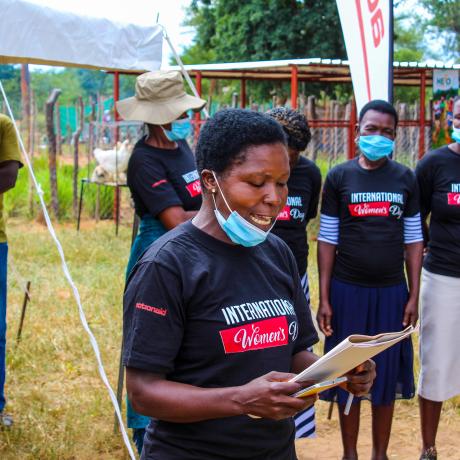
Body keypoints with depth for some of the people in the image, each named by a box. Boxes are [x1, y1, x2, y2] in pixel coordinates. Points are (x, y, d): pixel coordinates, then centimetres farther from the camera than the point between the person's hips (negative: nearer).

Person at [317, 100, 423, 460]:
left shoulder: (405, 179, 3)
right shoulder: (339, 177, -1)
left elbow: (413, 240, 6)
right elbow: (327, 240, 0)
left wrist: (414, 295, 1)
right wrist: (324, 298, -3)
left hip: (391, 291, 1)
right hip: (347, 290, -1)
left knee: (387, 373, 9)